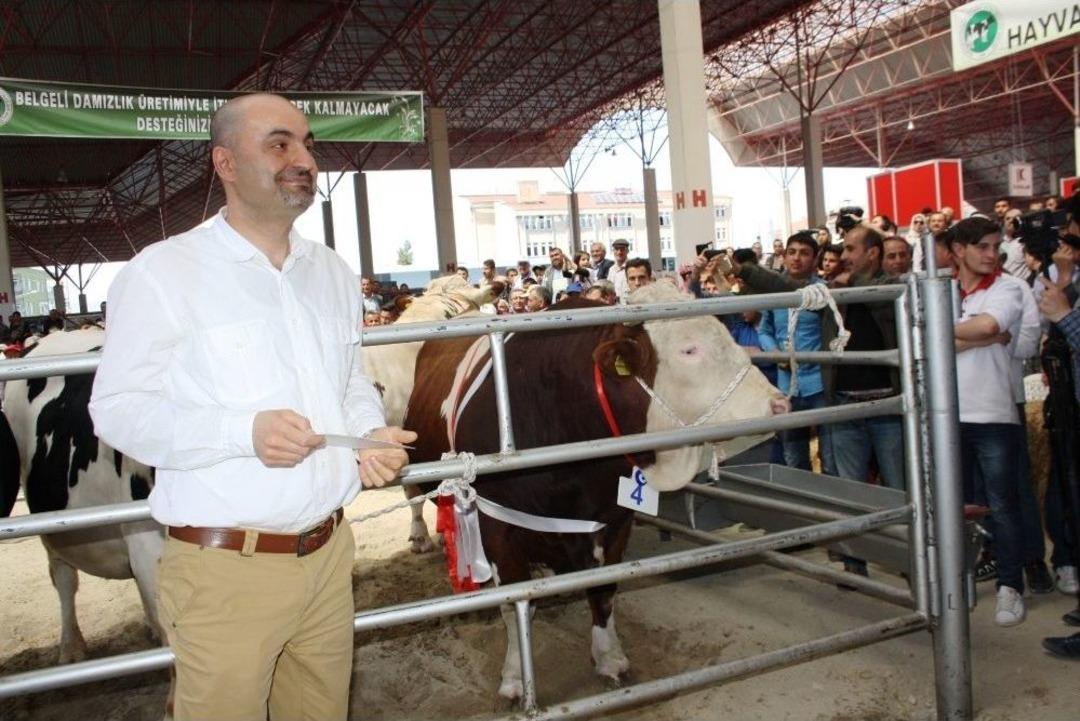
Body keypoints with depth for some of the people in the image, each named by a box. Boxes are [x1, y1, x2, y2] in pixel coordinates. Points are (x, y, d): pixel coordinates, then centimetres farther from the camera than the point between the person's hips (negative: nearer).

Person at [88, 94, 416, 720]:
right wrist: (243, 432, -23)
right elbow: (118, 408, -9)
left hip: (329, 553, 6)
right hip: (224, 569, -5)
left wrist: (372, 433, -3)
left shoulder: (334, 272, 11)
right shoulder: (162, 272, -7)